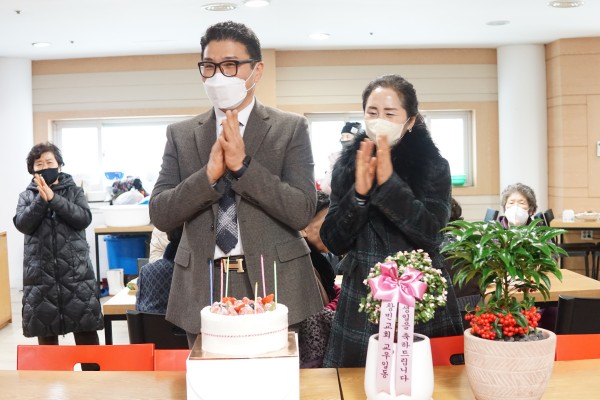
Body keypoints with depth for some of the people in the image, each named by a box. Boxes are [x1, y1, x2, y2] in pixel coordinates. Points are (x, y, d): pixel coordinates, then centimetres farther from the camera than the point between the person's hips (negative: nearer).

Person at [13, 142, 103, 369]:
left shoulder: (74, 191, 7)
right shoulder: (27, 196, 10)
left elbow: (84, 218, -9)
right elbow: (22, 224, -6)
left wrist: (53, 198, -14)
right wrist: (41, 199, -16)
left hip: (75, 271, -1)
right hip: (40, 273, 1)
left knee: (85, 330, 0)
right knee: (45, 333, 8)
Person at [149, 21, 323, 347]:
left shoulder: (291, 128, -1)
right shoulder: (180, 134, 7)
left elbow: (302, 212, -10)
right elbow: (160, 214, -2)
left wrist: (243, 165, -19)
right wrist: (209, 174, -17)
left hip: (272, 282, -2)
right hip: (203, 287, 2)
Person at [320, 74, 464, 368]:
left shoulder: (433, 166, -2)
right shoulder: (347, 166, 3)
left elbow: (430, 233, -14)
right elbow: (333, 242, 0)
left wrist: (389, 182, -21)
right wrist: (359, 193, -15)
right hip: (361, 301, 2)